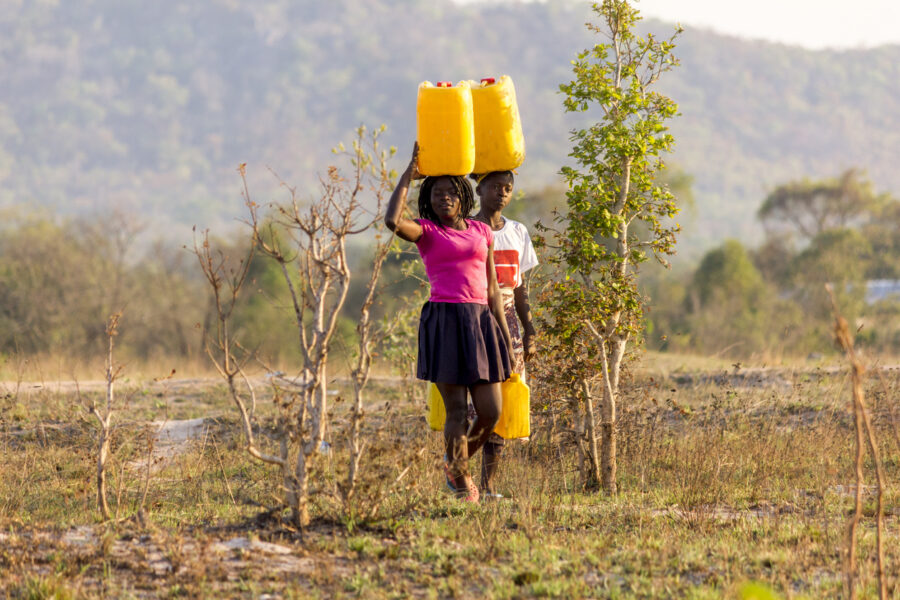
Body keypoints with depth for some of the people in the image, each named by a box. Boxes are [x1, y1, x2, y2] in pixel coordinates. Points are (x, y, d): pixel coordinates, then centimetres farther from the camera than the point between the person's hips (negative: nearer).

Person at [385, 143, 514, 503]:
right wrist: (409, 174, -9)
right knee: (456, 411, -4)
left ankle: (456, 466, 26)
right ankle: (461, 483, 11)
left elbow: (491, 289, 17)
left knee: (491, 412, 1)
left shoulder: (481, 233, 16)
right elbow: (393, 221, -19)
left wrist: (505, 334, 12)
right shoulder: (425, 231, 4)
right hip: (443, 321, -4)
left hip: (481, 322, 4)